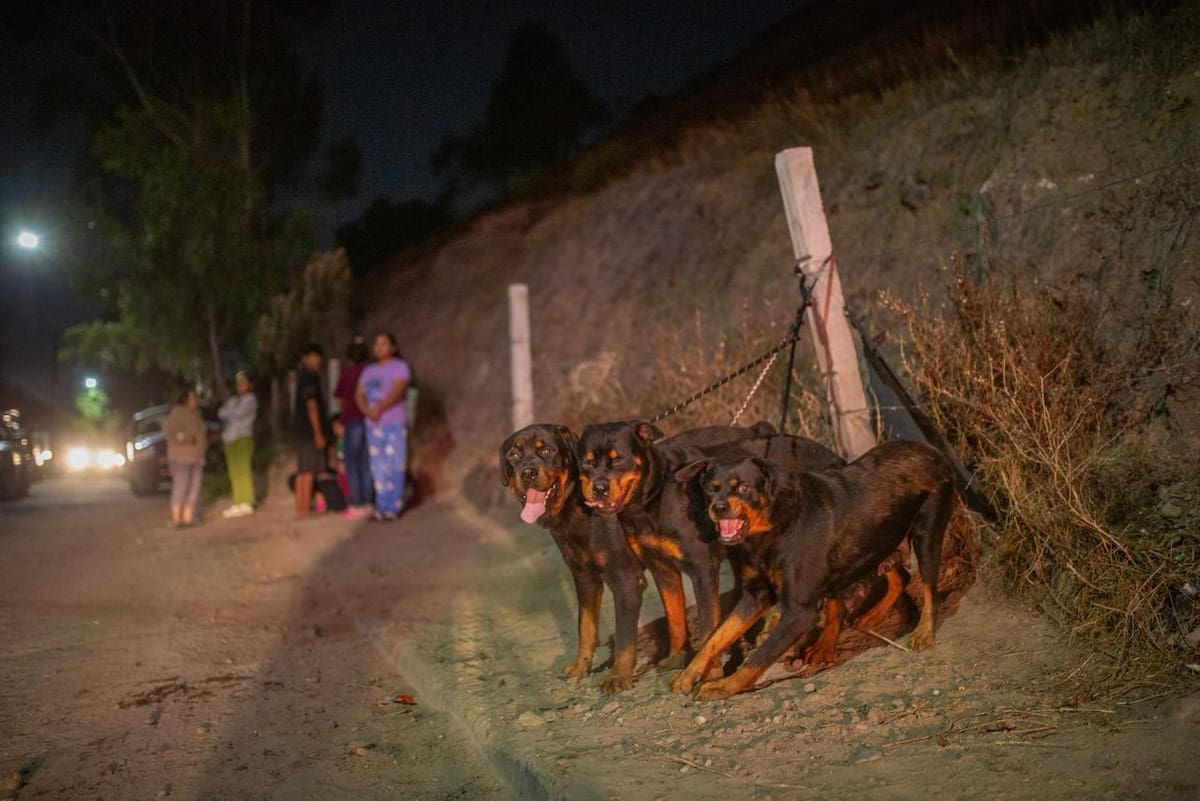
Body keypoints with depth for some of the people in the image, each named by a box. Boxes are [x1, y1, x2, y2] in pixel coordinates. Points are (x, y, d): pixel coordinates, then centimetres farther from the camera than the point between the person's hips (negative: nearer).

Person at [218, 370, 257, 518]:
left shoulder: (250, 399, 0)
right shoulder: (233, 400, 22)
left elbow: (239, 413, -11)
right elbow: (221, 413, 11)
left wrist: (228, 412, 5)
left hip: (243, 437, -7)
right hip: (230, 438, 7)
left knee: (243, 470, -12)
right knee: (234, 473, 4)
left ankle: (246, 503, -13)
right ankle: (238, 503, 5)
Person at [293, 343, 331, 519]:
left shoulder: (302, 377, 17)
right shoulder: (309, 377, -12)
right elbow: (311, 406, -17)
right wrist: (318, 433, -18)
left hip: (301, 430, 10)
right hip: (309, 430, -10)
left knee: (303, 471, 11)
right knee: (308, 471, -8)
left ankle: (300, 507, 14)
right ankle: (305, 508, -7)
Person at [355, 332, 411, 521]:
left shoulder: (400, 366, -1)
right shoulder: (368, 370, 17)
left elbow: (398, 391, -15)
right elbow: (359, 394, 9)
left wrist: (379, 408, -21)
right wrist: (367, 411, -10)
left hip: (394, 423, -5)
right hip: (373, 425, 5)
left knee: (395, 467, -5)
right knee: (378, 467, 6)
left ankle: (392, 507, 0)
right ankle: (381, 507, 11)